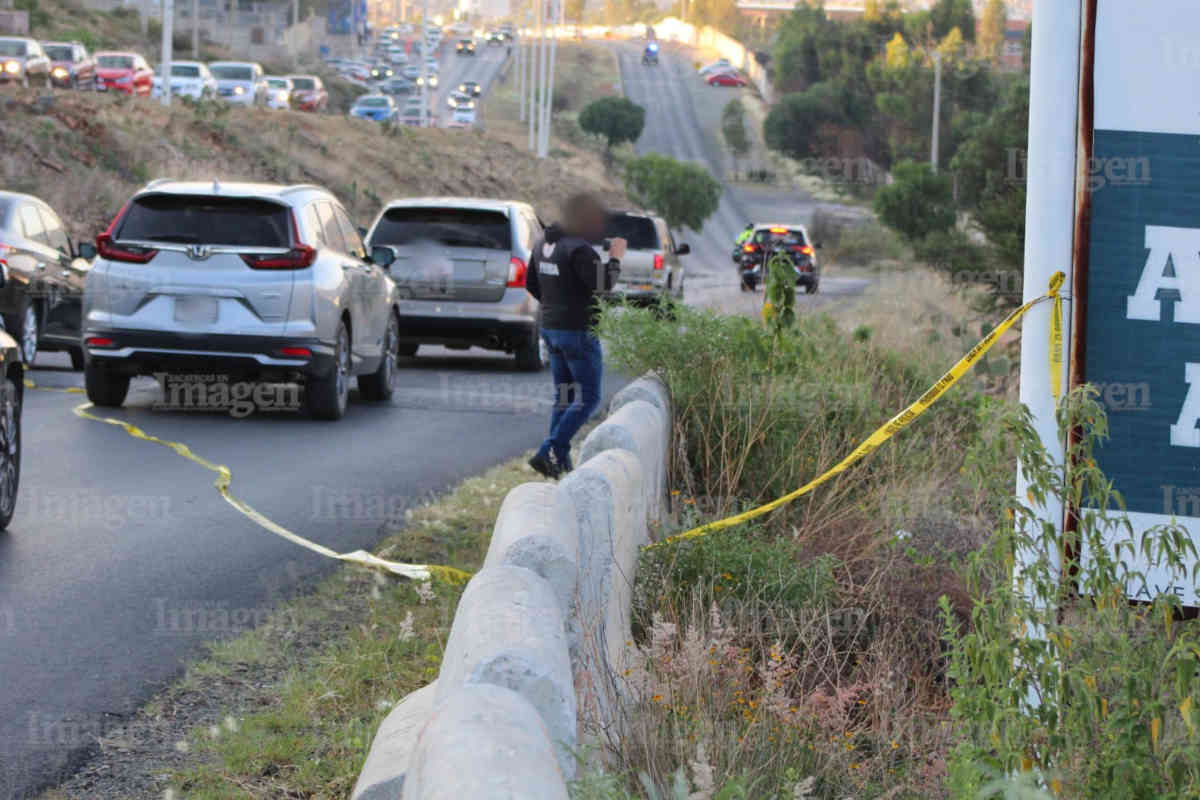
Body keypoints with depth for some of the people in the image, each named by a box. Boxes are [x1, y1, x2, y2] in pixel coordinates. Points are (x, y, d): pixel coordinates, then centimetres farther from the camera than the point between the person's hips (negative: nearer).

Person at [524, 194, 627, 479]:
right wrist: (615, 258, -6)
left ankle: (560, 462, 13)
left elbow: (531, 284, 15)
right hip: (579, 332, -9)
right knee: (587, 398, -2)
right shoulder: (579, 249, -19)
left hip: (551, 328, 9)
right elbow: (602, 285, -19)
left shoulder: (544, 245, 8)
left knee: (564, 397, 15)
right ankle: (548, 453, -13)